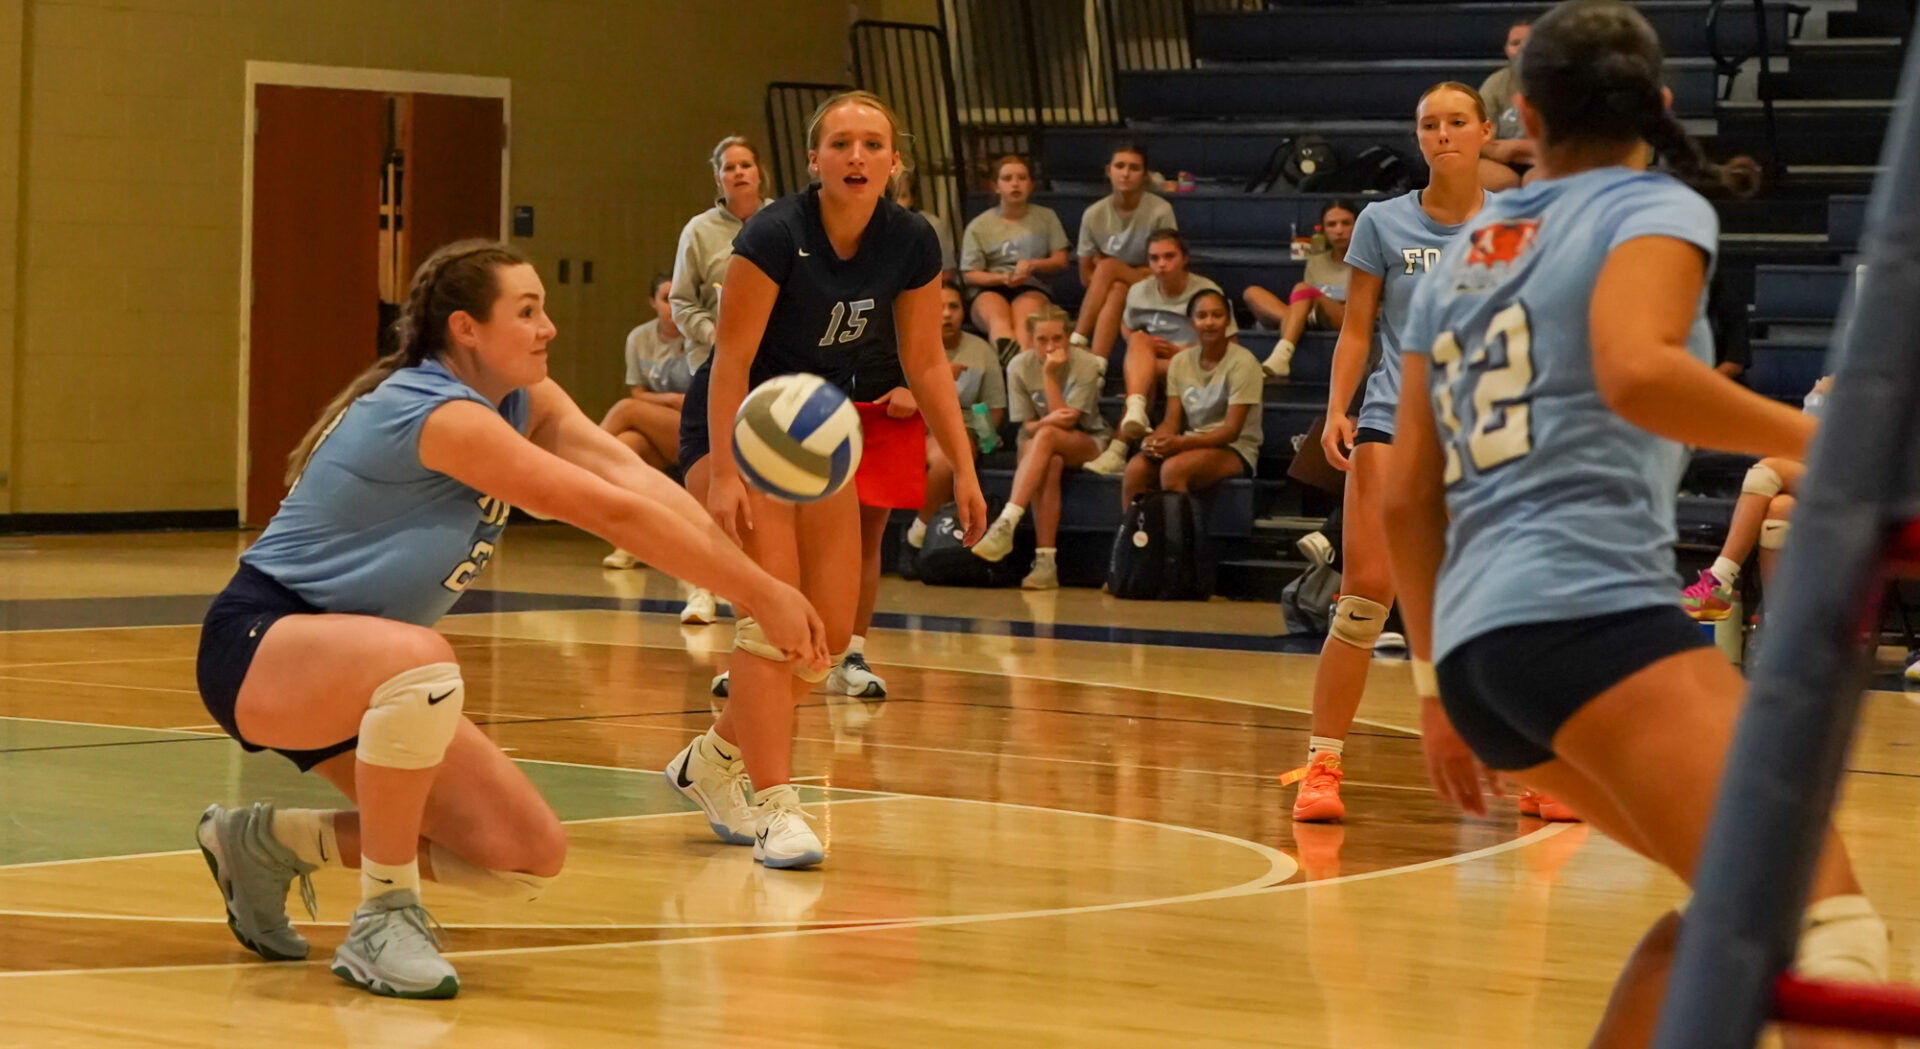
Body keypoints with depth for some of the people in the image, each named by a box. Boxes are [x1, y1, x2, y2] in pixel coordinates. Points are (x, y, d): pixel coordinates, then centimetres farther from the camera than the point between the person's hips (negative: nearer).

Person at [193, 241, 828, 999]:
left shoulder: (525, 402, 3)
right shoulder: (444, 416, -24)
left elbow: (635, 479, -14)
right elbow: (612, 513, -29)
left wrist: (758, 586, -29)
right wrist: (762, 595, -28)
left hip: (354, 679, 9)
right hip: (258, 648, -9)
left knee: (530, 859, 0)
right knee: (422, 664, -42)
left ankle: (272, 840, 14)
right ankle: (383, 917, -23)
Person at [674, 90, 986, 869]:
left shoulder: (911, 245, -9)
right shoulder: (775, 235, -24)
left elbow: (925, 362, 2)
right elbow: (731, 358, -22)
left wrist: (963, 468, -2)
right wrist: (723, 477, -26)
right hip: (739, 423, -6)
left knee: (831, 631, 4)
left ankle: (715, 761, 23)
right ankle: (772, 805, -19)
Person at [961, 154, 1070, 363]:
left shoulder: (1046, 218, 17)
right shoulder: (979, 226, 12)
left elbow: (1060, 260, 13)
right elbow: (969, 275, 8)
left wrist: (1032, 265, -8)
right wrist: (1002, 278, -12)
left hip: (1031, 289, 0)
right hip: (991, 291, 0)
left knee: (1024, 316, -38)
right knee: (998, 317, -39)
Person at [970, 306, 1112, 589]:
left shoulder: (1085, 365, -15)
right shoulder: (1019, 367, -7)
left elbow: (1067, 421, -21)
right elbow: (1028, 426, -6)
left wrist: (1049, 375, -26)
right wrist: (1046, 421, -29)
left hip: (1088, 442, -2)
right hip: (1038, 445, 2)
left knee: (1046, 437, -36)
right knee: (1050, 465, -36)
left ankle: (1006, 524, -45)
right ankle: (1046, 561, -41)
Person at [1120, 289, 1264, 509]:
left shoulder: (1242, 362, -8)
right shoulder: (1181, 362, 9)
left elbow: (1232, 430, -14)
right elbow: (1171, 422, 6)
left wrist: (1180, 443, -28)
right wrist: (1153, 441, -19)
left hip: (1234, 450, -5)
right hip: (1189, 444, 5)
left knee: (1172, 468, -34)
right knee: (1136, 468, -25)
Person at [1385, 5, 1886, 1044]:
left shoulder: (1460, 258, 24)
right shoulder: (1654, 209, 4)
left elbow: (1407, 496, 23)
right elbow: (1636, 374, -19)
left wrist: (1438, 685, 30)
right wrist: (1823, 442, -10)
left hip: (1476, 641, 8)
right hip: (1589, 610, -8)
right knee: (1828, 919, -19)